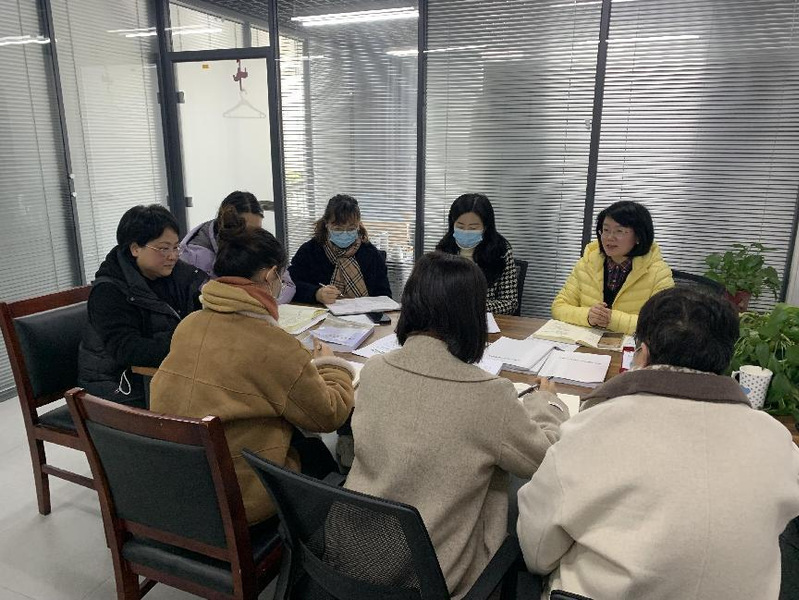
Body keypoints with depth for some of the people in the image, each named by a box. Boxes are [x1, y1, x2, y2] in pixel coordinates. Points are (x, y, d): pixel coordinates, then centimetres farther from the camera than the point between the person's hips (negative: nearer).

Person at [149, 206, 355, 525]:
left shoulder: (188, 326, -4)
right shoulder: (274, 345, -24)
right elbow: (329, 414, -11)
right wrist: (329, 364, 6)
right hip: (239, 502, -6)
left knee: (302, 439, 24)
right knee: (318, 454, 20)